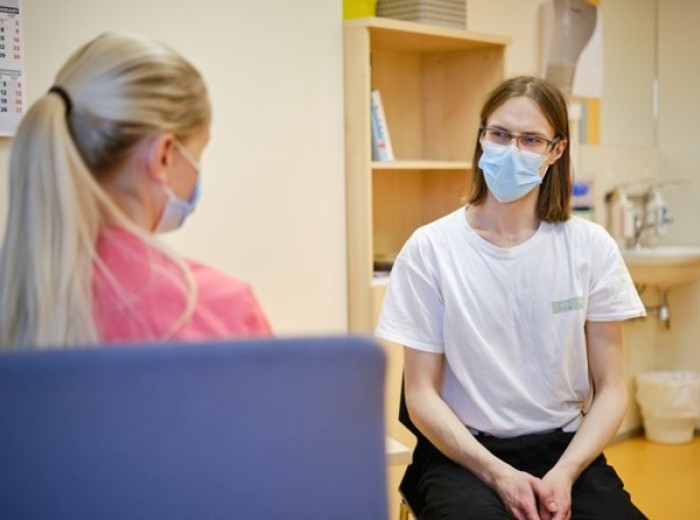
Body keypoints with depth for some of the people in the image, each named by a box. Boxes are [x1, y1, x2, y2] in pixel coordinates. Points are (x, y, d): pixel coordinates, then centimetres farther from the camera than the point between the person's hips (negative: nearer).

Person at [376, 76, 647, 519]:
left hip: (564, 446, 2)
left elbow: (611, 388, 3)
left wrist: (564, 474, -13)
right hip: (463, 450, -2)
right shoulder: (430, 249, -4)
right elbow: (422, 394, -3)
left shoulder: (591, 248, 1)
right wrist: (497, 473, -15)